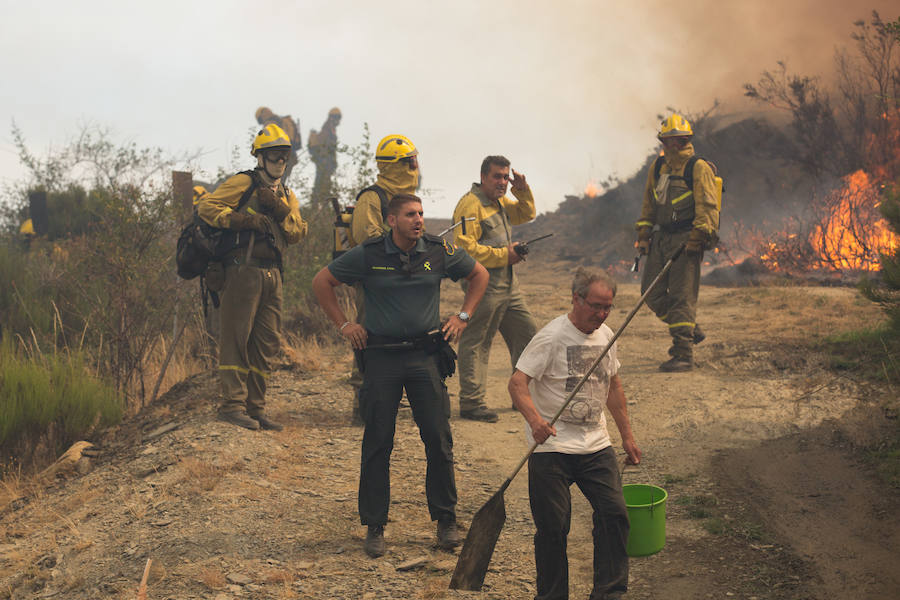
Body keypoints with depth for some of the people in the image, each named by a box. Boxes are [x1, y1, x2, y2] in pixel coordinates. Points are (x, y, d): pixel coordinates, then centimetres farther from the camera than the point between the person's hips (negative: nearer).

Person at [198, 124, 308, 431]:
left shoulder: (287, 196, 22)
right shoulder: (243, 183, 2)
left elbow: (298, 233, 10)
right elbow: (206, 207, -7)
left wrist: (280, 211, -5)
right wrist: (243, 219, -15)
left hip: (272, 273, 7)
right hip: (244, 268, -7)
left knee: (267, 341, 8)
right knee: (236, 336, -8)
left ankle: (255, 407, 15)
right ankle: (233, 404, -6)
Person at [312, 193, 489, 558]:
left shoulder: (440, 252, 0)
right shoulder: (368, 255, -5)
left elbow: (479, 275, 18)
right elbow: (321, 282, 7)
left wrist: (463, 316, 11)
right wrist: (343, 325, 4)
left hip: (426, 355, 1)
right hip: (381, 357, -1)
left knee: (439, 439, 0)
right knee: (377, 443, 2)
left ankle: (446, 521, 15)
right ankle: (374, 526, 14)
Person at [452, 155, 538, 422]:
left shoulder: (500, 202, 18)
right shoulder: (470, 205, -13)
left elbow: (526, 214, 28)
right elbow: (466, 248, -21)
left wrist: (522, 191, 10)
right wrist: (503, 255, -17)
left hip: (507, 284, 10)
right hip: (484, 284, -10)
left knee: (526, 331, 15)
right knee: (476, 342, -6)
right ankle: (471, 403, -2)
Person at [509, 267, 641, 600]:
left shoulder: (606, 335, 10)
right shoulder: (551, 336, -12)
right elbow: (517, 383, -19)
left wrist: (627, 435, 23)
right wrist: (534, 418, -37)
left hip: (596, 445, 6)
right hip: (551, 446, -6)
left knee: (614, 513, -5)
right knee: (552, 527, -3)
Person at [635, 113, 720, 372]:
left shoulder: (699, 169, -6)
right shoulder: (658, 168, 14)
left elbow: (707, 207, -11)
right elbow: (648, 205, 22)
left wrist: (696, 239, -19)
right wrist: (643, 236, 16)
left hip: (686, 239, -7)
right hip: (661, 238, 7)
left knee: (682, 295, -9)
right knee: (652, 292, 6)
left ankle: (684, 354, -5)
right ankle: (690, 331, 25)